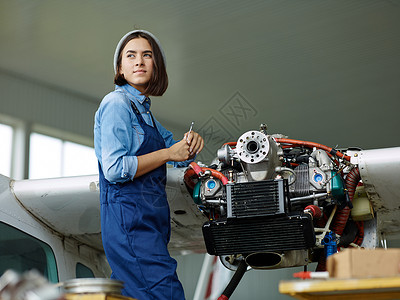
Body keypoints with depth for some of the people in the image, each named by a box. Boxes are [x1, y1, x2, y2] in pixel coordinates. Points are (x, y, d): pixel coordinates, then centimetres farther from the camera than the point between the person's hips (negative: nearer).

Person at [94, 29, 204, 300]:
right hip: (129, 217, -9)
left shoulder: (142, 108, 20)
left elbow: (180, 156, 28)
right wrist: (168, 153, -12)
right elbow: (115, 170, -19)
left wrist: (191, 141, 4)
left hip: (150, 219, 10)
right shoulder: (117, 104, -8)